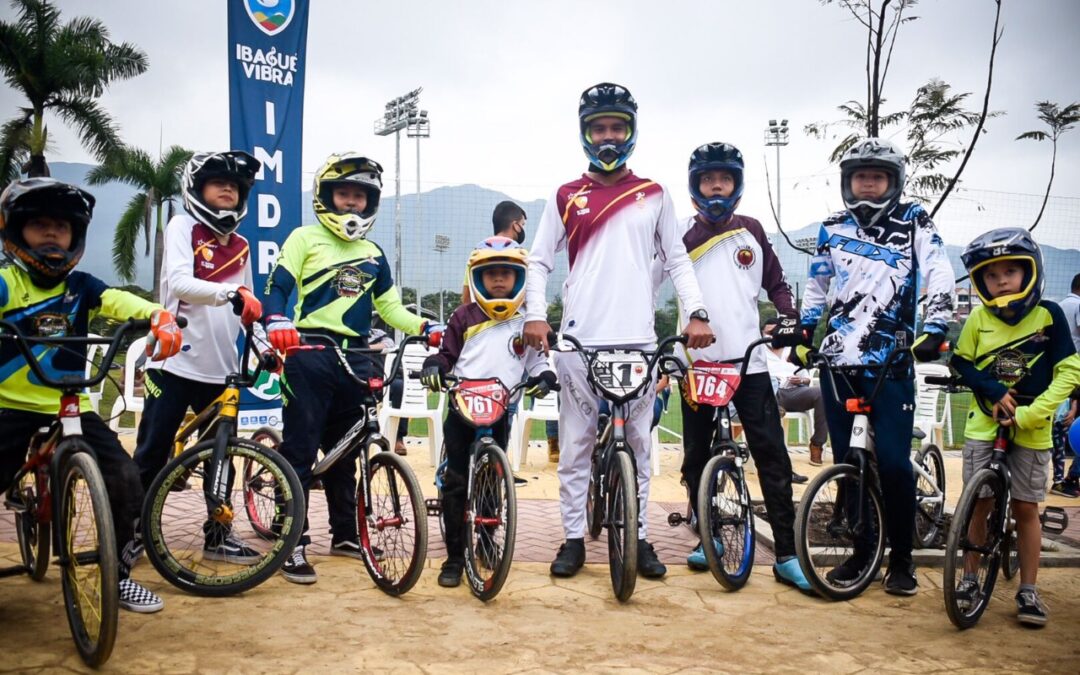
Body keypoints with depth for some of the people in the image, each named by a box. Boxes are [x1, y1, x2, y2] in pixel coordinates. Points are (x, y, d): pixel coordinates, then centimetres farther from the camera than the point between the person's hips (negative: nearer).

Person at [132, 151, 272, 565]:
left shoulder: (240, 246, 14)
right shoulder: (182, 226, -2)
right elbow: (178, 282, -20)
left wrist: (265, 348, 5)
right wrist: (230, 293, -35)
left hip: (220, 369, 5)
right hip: (174, 363, -5)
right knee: (151, 456, 0)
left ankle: (218, 534, 19)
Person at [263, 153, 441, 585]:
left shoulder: (373, 254, 18)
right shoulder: (306, 239, 4)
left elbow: (390, 308, 19)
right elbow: (277, 287, -5)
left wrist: (426, 328, 4)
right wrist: (277, 323, -25)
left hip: (354, 359, 5)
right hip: (308, 354, -5)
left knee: (344, 451, 14)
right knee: (301, 449, -7)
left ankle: (345, 533, 26)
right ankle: (294, 544, -2)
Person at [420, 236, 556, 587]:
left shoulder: (527, 322, 10)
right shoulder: (464, 317, 8)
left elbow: (537, 360, 13)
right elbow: (446, 353, 9)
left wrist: (543, 377, -8)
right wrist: (434, 367, -12)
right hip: (461, 410, 0)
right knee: (456, 483, -2)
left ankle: (487, 540, 26)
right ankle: (454, 556, 6)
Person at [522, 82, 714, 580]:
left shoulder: (654, 196, 11)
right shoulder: (567, 197, 9)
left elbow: (677, 260, 11)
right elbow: (538, 262, 8)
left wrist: (697, 313, -3)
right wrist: (535, 315, -7)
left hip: (637, 339, 1)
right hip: (579, 338, 0)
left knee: (637, 444, 7)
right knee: (576, 444, 5)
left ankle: (639, 536, 17)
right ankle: (574, 538, 14)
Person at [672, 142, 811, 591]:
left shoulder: (751, 231, 11)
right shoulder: (682, 233, 5)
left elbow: (775, 281, 16)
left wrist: (789, 316, 2)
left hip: (748, 360, 1)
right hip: (697, 361, 0)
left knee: (772, 455, -5)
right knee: (696, 457, 7)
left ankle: (787, 555, 0)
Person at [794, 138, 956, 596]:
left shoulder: (914, 223, 3)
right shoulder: (833, 229, 12)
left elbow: (939, 277, -8)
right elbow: (816, 287, 21)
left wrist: (934, 330, -21)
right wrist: (803, 334, 14)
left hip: (890, 363, -3)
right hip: (837, 358, 4)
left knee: (893, 462, -8)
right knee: (844, 460, 6)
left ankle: (901, 559, 10)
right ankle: (861, 550, 21)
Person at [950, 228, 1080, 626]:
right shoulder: (979, 318, -5)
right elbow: (961, 363, 3)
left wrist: (1029, 413, -19)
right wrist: (995, 392, -14)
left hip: (1031, 430, -1)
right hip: (983, 425, 1)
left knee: (1026, 508, 5)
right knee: (978, 504, 7)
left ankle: (1028, 591, 17)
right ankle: (970, 578, 22)